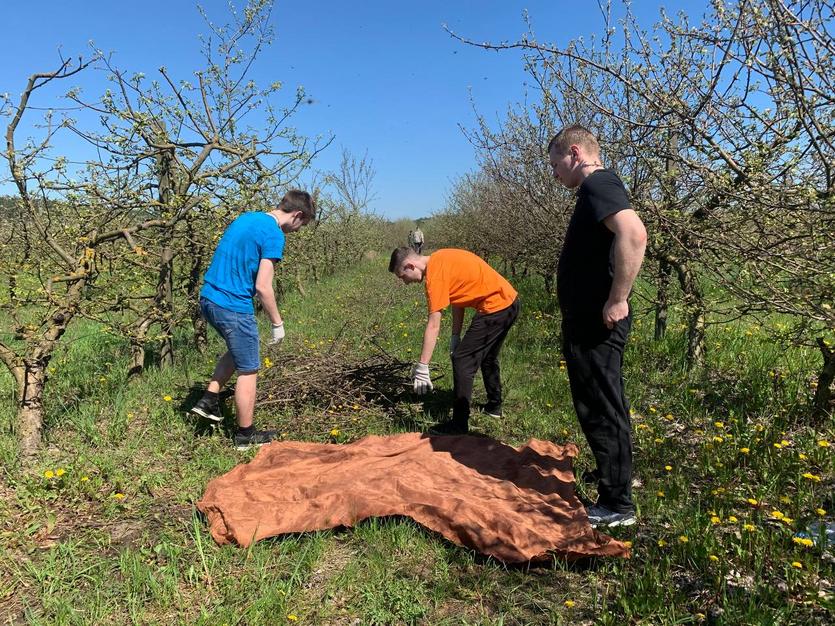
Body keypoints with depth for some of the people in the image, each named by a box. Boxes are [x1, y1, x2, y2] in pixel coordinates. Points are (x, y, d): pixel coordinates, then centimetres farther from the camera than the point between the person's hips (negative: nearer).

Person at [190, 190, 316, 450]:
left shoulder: (246, 217, 12)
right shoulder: (274, 235, -15)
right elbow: (262, 287, -18)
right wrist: (278, 323, -7)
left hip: (208, 298, 9)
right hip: (233, 307, -9)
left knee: (239, 351, 29)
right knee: (248, 370, 6)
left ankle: (208, 400, 25)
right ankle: (245, 436, 17)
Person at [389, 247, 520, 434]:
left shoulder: (435, 275, -18)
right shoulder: (440, 260, 9)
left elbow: (433, 326, -20)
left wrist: (422, 367, -17)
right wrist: (455, 337, 9)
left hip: (495, 307, -10)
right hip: (509, 301, 10)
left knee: (463, 360, -7)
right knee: (488, 357, 25)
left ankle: (459, 425, -2)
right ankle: (494, 406, 42)